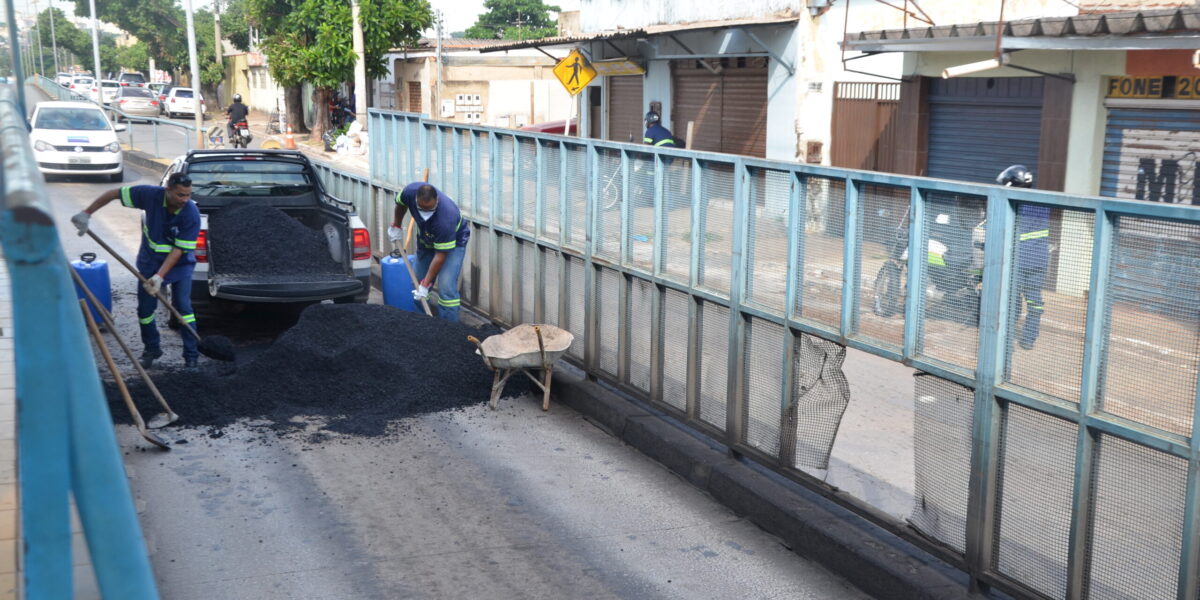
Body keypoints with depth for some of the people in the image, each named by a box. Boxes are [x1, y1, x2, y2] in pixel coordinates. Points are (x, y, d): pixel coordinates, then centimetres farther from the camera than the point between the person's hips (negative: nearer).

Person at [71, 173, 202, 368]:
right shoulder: (151, 195, -21)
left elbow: (179, 250, -26)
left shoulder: (191, 214, -27)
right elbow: (114, 193, -9)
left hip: (179, 264, -3)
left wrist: (160, 276, -31)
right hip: (150, 262, 3)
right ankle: (151, 350, 27)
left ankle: (191, 357, -2)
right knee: (145, 308, 6)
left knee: (183, 307, -10)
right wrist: (86, 213, -11)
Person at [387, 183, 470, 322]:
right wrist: (396, 225, 14)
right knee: (419, 283, 6)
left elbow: (440, 255, -32)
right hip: (426, 240, 6)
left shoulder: (446, 218, -42)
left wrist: (425, 284, -29)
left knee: (446, 287, -18)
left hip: (453, 242, -5)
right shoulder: (410, 191, -29)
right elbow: (400, 204, 0)